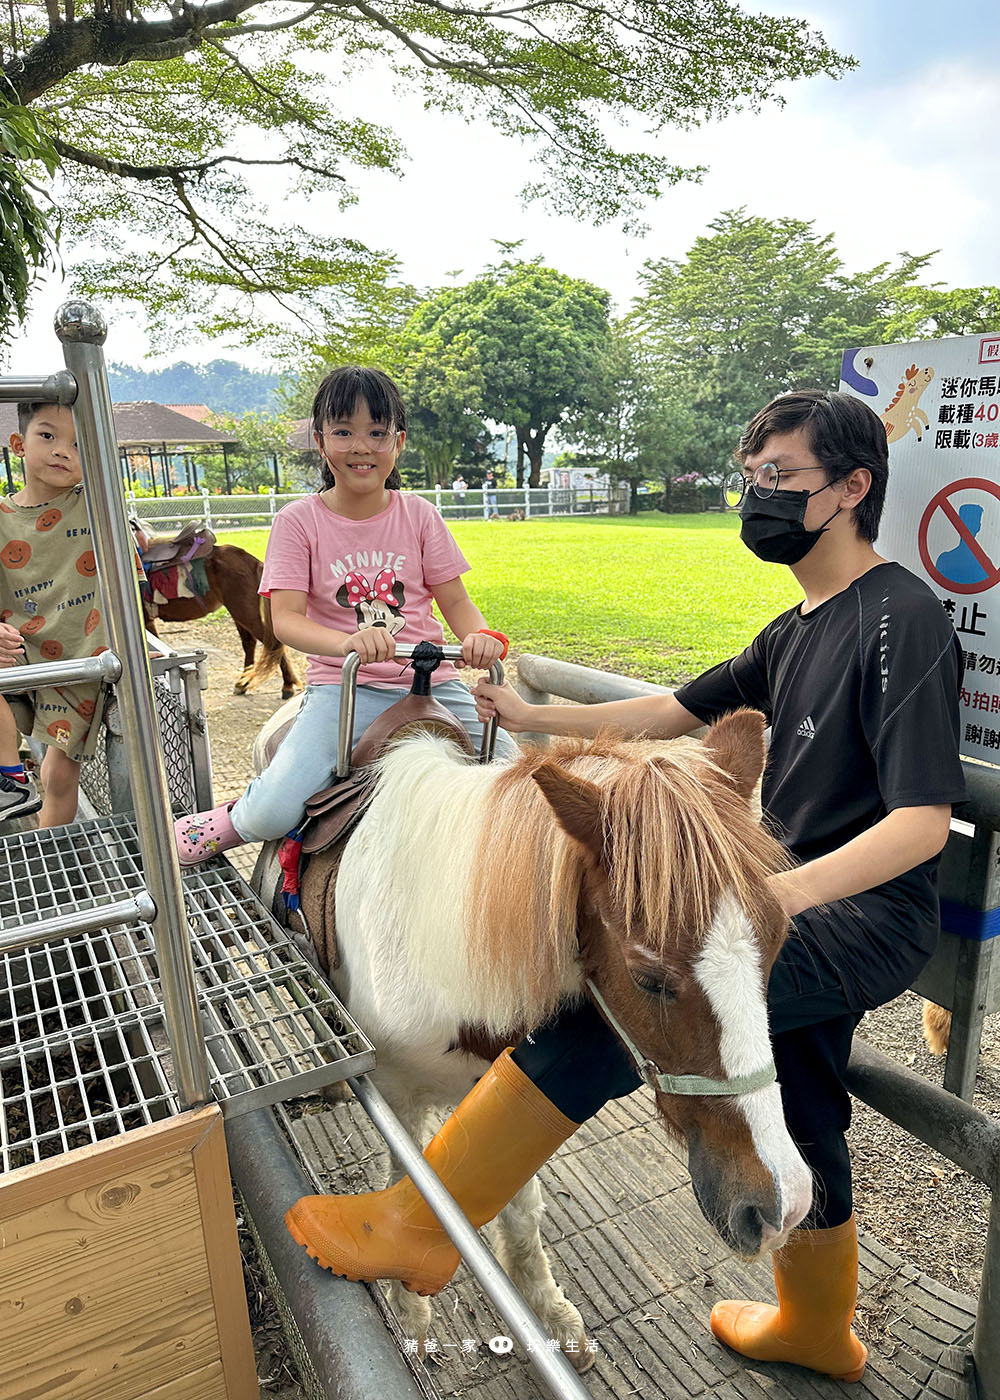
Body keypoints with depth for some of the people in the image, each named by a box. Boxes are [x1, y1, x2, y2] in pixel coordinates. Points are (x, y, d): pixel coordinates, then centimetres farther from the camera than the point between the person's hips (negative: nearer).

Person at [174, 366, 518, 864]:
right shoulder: (298, 521, 0)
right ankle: (236, 820, 17)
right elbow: (285, 618, -10)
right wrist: (349, 643, -32)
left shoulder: (418, 514, 7)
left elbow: (455, 601, 7)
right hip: (343, 687, -2)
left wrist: (480, 636, -18)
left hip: (431, 684, 3)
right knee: (272, 814, -21)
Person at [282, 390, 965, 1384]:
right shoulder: (796, 632, 13)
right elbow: (673, 713, 14)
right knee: (801, 1123, 22)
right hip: (807, 905, 9)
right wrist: (534, 717, 8)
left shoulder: (901, 618, -15)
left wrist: (777, 894, -33)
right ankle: (818, 1331, 48)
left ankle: (423, 1224, -12)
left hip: (868, 919, -9)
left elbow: (922, 821, -21)